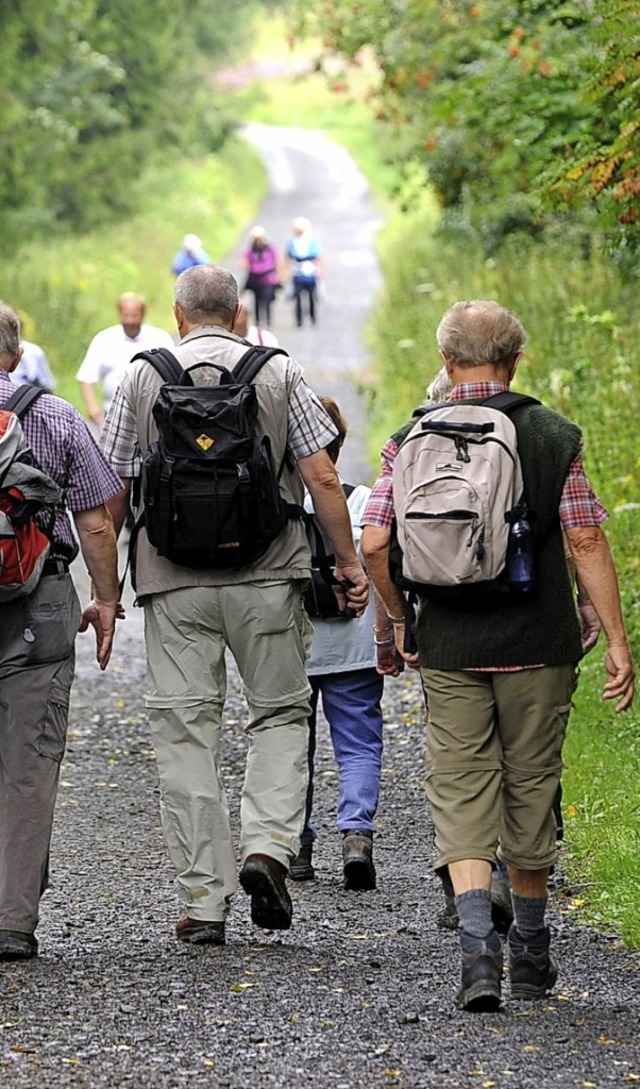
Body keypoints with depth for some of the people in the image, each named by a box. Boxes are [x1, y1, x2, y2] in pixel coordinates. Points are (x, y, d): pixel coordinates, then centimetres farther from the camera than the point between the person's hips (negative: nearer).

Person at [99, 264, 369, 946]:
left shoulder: (142, 378, 5)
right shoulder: (278, 374, 3)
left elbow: (113, 491, 4)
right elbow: (322, 479, -1)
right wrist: (348, 563, 7)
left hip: (173, 580, 0)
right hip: (267, 575, 0)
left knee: (185, 729, 3)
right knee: (281, 712, 14)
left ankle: (203, 897, 2)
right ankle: (268, 844, -7)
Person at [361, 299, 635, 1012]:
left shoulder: (413, 441, 1)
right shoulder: (554, 437, -2)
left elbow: (373, 543, -5)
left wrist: (400, 618, 10)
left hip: (449, 648, 0)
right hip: (537, 647, 0)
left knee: (461, 792, 2)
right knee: (531, 791, 12)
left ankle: (477, 947, -16)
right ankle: (530, 957, 24)